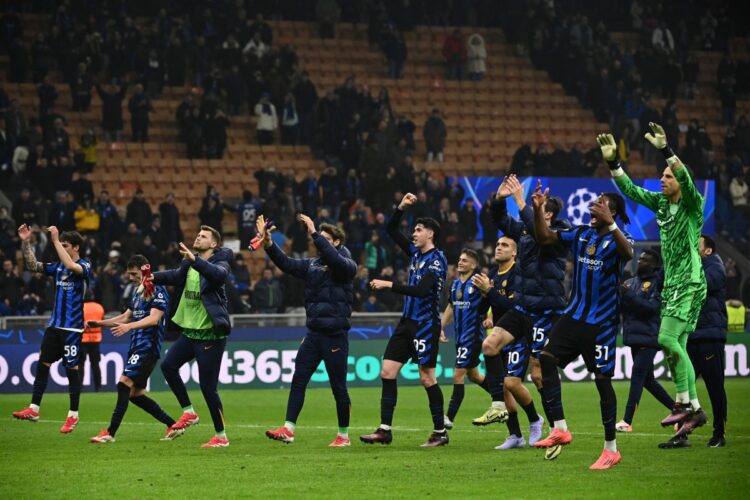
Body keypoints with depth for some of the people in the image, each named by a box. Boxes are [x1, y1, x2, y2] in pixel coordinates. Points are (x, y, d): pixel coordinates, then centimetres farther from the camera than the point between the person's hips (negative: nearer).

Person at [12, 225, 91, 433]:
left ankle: (73, 415, 7)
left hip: (72, 327, -7)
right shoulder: (58, 266, 12)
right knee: (42, 363, 1)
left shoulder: (84, 266, -8)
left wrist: (56, 240, -28)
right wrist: (26, 243, -2)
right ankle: (34, 409, 4)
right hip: (54, 325, 7)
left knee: (72, 369, -2)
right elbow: (33, 266, 10)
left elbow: (71, 266, -30)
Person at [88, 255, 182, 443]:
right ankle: (173, 426, 15)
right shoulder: (137, 290, 18)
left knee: (125, 384, -18)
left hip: (148, 348, -10)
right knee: (136, 394, 8)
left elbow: (154, 318, -22)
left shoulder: (157, 291, -10)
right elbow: (127, 316, 26)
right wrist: (100, 323, 18)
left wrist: (129, 326, -35)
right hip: (136, 347, 10)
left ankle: (110, 433, -19)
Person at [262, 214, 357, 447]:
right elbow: (286, 264, 4)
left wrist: (315, 233, -31)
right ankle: (288, 429, -3)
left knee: (338, 386, 2)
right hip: (313, 333, 6)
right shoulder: (312, 264, 12)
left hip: (335, 334, -6)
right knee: (298, 381, -2)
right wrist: (268, 243, -9)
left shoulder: (347, 266, -7)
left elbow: (333, 258, -28)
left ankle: (344, 435, 13)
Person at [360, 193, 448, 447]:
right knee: (387, 372, 2)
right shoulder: (416, 253, 12)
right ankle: (385, 430, 3)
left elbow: (421, 290, -24)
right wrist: (401, 207, 4)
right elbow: (391, 230, 19)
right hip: (408, 321, 8)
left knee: (427, 377, -6)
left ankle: (440, 432, 3)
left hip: (425, 324, -8)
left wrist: (388, 285, -22)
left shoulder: (436, 259, -12)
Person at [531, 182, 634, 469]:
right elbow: (545, 238, 12)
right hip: (574, 314, 6)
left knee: (602, 379, -2)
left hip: (603, 322, -6)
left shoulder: (617, 239, -9)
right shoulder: (581, 234, 9)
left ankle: (611, 449, 6)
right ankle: (560, 429, -8)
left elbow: (628, 252, -32)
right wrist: (538, 209, -4)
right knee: (546, 359, -11)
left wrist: (609, 224, -44)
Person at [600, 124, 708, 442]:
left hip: (690, 283, -8)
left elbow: (686, 179, -27)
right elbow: (629, 189, 11)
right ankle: (694, 409, 8)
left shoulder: (692, 204, -8)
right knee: (676, 347, 5)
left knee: (667, 338, -17)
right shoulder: (660, 203, 11)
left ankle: (683, 403, -11)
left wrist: (665, 150, -38)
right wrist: (612, 161, -1)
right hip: (671, 284, 8)